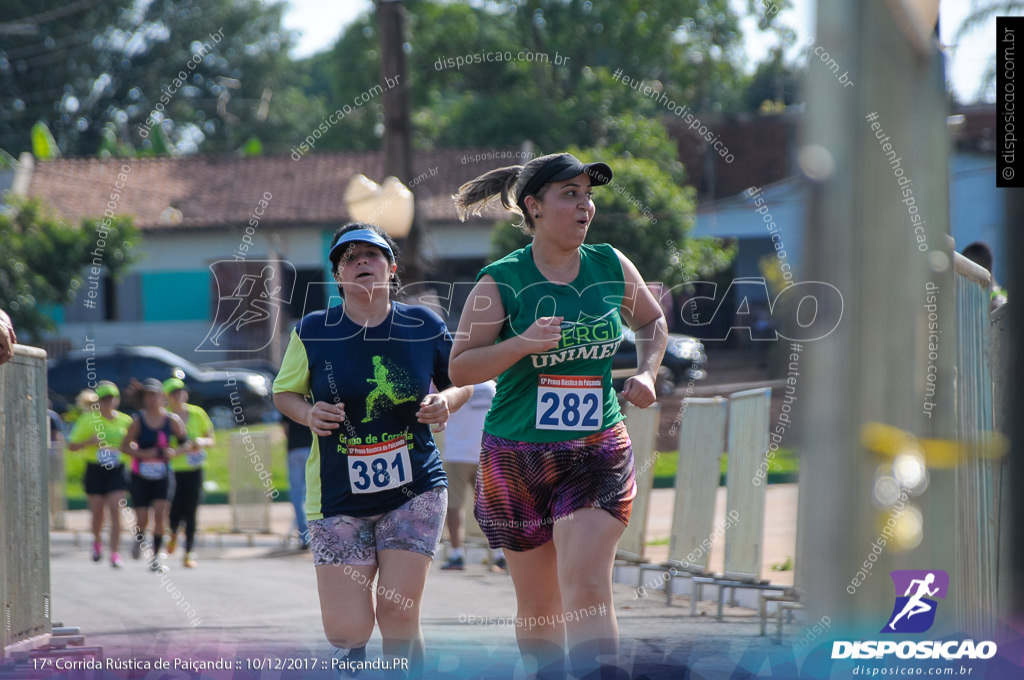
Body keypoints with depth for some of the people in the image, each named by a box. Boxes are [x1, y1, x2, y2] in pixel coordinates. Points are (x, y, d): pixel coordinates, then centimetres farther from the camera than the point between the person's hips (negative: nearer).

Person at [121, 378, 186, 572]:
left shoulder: (172, 420, -2)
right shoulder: (138, 420, -7)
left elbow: (186, 442, 8)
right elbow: (125, 446, -5)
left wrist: (175, 452, -13)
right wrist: (143, 454, -21)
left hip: (162, 475, 1)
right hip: (140, 475, -1)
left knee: (160, 512, -14)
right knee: (142, 518, -2)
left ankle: (155, 557, -5)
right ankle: (139, 539, 35)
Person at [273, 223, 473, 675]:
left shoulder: (425, 327, 0)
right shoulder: (313, 332, -3)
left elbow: (461, 382, 13)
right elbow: (284, 393, 10)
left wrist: (446, 402, -9)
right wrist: (308, 414, -12)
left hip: (414, 490, 0)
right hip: (339, 498, 0)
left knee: (398, 614, -10)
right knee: (345, 629, -7)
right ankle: (354, 666, 27)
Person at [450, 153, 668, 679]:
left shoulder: (612, 266, 4)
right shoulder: (500, 281, -5)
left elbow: (652, 321, 24)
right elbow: (459, 369, -7)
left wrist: (645, 373, 6)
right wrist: (521, 344, -21)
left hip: (597, 456, 1)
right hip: (517, 459, -1)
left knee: (587, 588, -17)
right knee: (538, 606, 8)